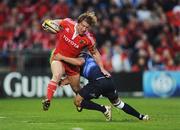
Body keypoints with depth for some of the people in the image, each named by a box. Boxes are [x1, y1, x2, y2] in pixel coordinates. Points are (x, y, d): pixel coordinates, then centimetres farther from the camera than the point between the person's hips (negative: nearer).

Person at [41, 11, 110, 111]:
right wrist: (47, 23, -14)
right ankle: (47, 100, -33)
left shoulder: (88, 39, -21)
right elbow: (57, 22, 4)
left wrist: (102, 68, -10)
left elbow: (95, 53, -6)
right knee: (57, 75, -34)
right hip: (58, 56, -1)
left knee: (76, 88, 14)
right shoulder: (68, 23, -20)